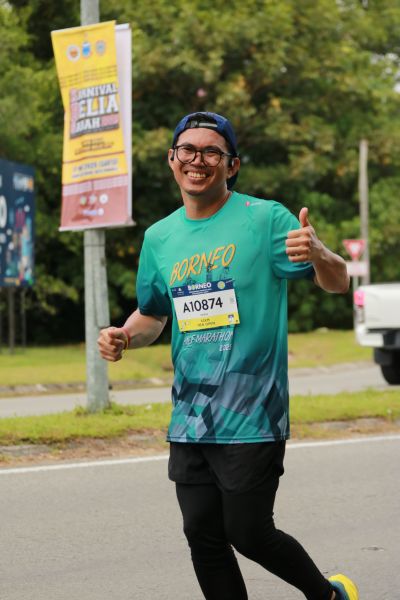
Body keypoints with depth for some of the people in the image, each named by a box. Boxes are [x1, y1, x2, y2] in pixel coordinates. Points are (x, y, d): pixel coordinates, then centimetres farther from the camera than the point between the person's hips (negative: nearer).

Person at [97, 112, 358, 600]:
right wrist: (123, 336, -1)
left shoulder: (264, 219, -7)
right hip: (189, 420, 6)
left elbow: (337, 284, -10)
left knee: (248, 534, -4)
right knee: (203, 537, 7)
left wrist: (318, 254, -33)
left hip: (251, 418, -6)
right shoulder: (159, 238, 9)